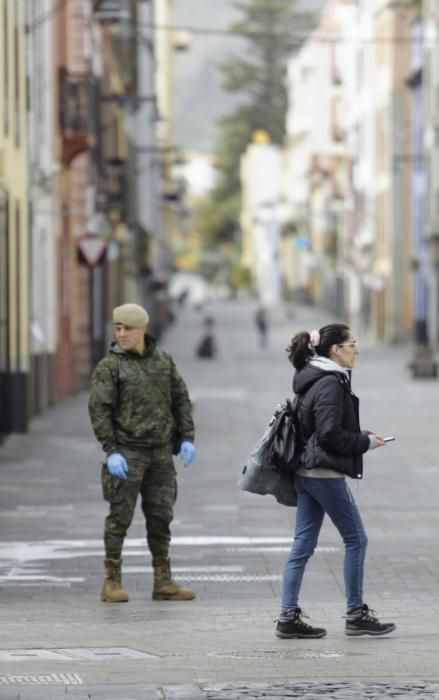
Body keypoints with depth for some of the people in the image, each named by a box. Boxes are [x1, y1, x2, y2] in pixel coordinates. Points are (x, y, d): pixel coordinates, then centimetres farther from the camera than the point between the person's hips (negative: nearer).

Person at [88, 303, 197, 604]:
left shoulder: (163, 359, 9)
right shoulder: (109, 366, -5)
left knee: (161, 517, 7)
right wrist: (111, 451, -17)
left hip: (161, 453, 4)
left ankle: (163, 582, 13)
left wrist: (187, 438, 4)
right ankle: (112, 582, 4)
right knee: (120, 517, -2)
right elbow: (99, 409, -10)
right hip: (127, 452, -4)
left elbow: (181, 399, 13)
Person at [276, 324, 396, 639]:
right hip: (326, 474, -9)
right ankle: (356, 615, 8)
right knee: (356, 539, 2)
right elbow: (329, 434, -21)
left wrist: (362, 435, 13)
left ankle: (289, 617, 6)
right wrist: (365, 442, -9)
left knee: (303, 545, 7)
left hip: (306, 472, 9)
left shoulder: (315, 379, 14)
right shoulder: (331, 384, -16)